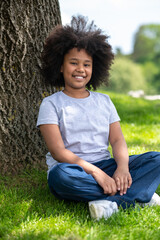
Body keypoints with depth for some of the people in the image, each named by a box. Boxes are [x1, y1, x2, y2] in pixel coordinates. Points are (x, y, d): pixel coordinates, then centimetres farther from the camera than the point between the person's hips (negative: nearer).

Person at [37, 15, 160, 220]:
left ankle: (113, 203, -36)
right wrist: (95, 172, -23)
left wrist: (123, 167, -19)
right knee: (61, 174, -39)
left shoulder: (104, 101, 16)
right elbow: (58, 151, -10)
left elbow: (117, 140, 5)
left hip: (105, 167, 4)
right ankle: (138, 194, -30)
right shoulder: (51, 104, 2)